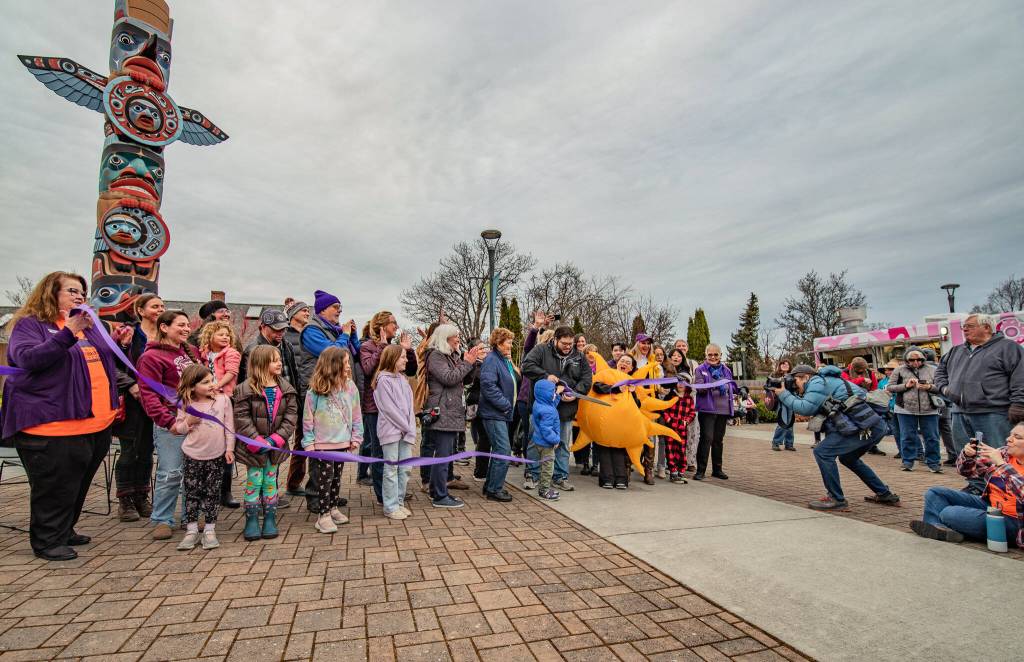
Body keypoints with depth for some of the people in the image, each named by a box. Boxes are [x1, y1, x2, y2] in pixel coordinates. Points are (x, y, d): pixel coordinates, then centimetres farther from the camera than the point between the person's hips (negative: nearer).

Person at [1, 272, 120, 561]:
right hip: (53, 426, -7)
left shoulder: (89, 326, 17)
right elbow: (27, 358, -20)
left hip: (96, 423, 7)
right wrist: (67, 334, -29)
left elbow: (105, 364, 28)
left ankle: (65, 531, 31)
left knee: (79, 484, 16)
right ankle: (47, 541, 14)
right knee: (55, 487, 1)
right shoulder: (30, 324, -3)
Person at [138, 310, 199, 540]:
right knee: (170, 473, -3)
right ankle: (161, 520, 14)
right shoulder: (151, 356, -6)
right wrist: (168, 421, -20)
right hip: (171, 421, -6)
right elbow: (149, 394, -12)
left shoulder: (191, 352, 14)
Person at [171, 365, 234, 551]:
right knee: (192, 492, 7)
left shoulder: (223, 399, -5)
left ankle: (210, 529, 16)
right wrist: (188, 422, -16)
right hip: (192, 455, 1)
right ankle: (191, 530, 20)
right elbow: (179, 429, 5)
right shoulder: (186, 405, -4)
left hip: (217, 455, -1)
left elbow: (229, 426, -1)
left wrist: (229, 448, -3)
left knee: (212, 492, 6)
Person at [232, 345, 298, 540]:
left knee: (271, 481, 12)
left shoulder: (286, 389, -1)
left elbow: (291, 416, -3)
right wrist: (257, 442, -20)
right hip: (254, 446, -3)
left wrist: (276, 439, -14)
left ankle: (270, 520, 23)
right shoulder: (246, 389, -11)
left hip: (275, 445, 3)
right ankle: (252, 521, 20)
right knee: (254, 482, 6)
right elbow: (242, 418, -14)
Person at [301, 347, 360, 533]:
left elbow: (356, 414, 4)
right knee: (325, 476, 0)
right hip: (323, 442, -4)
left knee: (337, 476, 16)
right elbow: (308, 418, -6)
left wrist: (356, 437, 3)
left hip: (343, 441, 4)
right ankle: (324, 515, 10)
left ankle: (334, 508, 31)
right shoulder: (315, 390, -12)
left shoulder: (350, 386, -1)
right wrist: (309, 442, -7)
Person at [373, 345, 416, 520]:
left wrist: (411, 429, 1)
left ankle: (399, 503, 21)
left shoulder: (403, 379, 14)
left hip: (405, 431, 7)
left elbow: (409, 405, 11)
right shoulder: (383, 379, -9)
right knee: (392, 469, 0)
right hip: (390, 431, -7)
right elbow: (389, 408, -14)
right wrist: (407, 427, -10)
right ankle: (390, 507, 9)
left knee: (404, 469, 9)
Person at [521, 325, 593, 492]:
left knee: (563, 444, 13)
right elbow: (527, 366, -14)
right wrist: (545, 376, -22)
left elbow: (587, 379, 5)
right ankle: (532, 475, 21)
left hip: (566, 408, 3)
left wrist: (575, 393, -11)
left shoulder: (579, 357, 6)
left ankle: (561, 477, 26)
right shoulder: (542, 350, -5)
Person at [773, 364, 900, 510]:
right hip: (876, 425, 11)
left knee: (822, 452, -11)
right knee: (847, 458, 29)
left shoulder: (817, 382, -7)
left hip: (868, 425, -11)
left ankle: (837, 500, -3)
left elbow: (806, 408, -19)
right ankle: (885, 494, 38)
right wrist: (788, 395, 12)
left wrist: (784, 394, -8)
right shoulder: (823, 382, 22)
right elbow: (809, 409, 21)